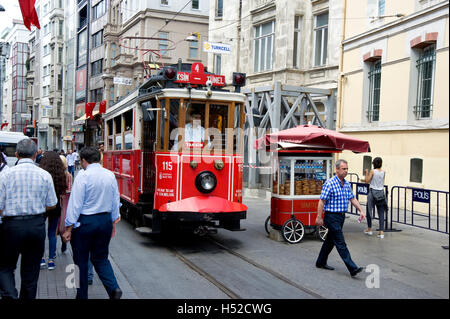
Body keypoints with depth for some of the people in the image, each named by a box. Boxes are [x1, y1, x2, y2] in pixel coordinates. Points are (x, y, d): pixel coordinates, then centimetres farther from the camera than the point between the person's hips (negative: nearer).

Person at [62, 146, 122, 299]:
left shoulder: (83, 175, -13)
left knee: (81, 261, 10)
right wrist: (113, 223, 19)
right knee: (101, 258, 16)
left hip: (85, 221, -5)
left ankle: (82, 295, 19)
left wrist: (69, 228, -9)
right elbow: (116, 201, 9)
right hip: (105, 221, 5)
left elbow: (75, 203, -14)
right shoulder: (110, 175, 4)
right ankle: (113, 288, -1)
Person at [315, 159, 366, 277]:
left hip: (341, 217, 8)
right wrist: (319, 217, -15)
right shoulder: (329, 183, -15)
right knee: (341, 243, -7)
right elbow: (322, 201, -15)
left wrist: (361, 210, 4)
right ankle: (353, 268, -9)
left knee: (331, 240, 17)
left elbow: (353, 199, 16)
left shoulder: (347, 184, 10)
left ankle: (321, 262, 30)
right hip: (332, 217, -8)